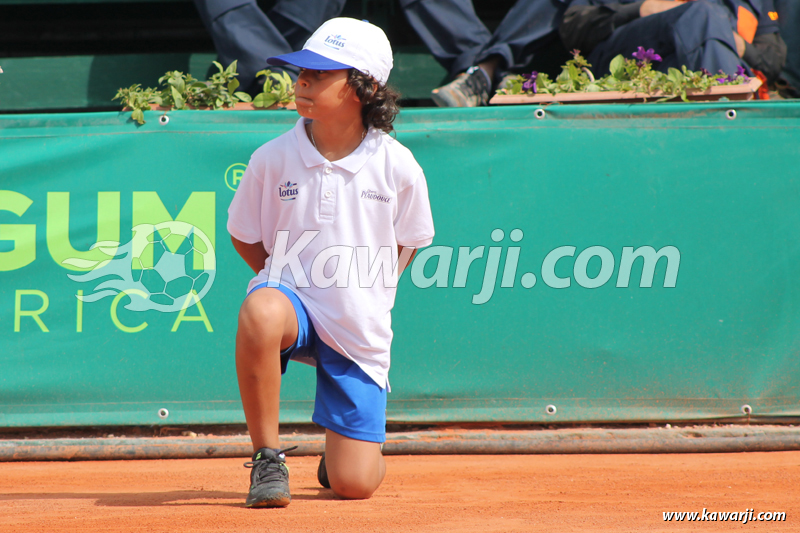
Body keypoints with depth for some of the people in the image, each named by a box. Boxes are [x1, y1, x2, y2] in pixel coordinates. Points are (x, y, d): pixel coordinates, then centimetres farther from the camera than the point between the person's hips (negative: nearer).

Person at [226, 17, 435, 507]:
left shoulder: (398, 167, -6)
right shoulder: (273, 160, -6)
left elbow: (408, 243, 11)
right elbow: (243, 235, 9)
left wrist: (362, 292, 4)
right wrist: (291, 283, 0)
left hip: (360, 333, 1)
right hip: (294, 304, 0)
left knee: (353, 484, -6)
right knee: (260, 312, -40)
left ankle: (343, 451, 35)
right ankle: (268, 459, -23)